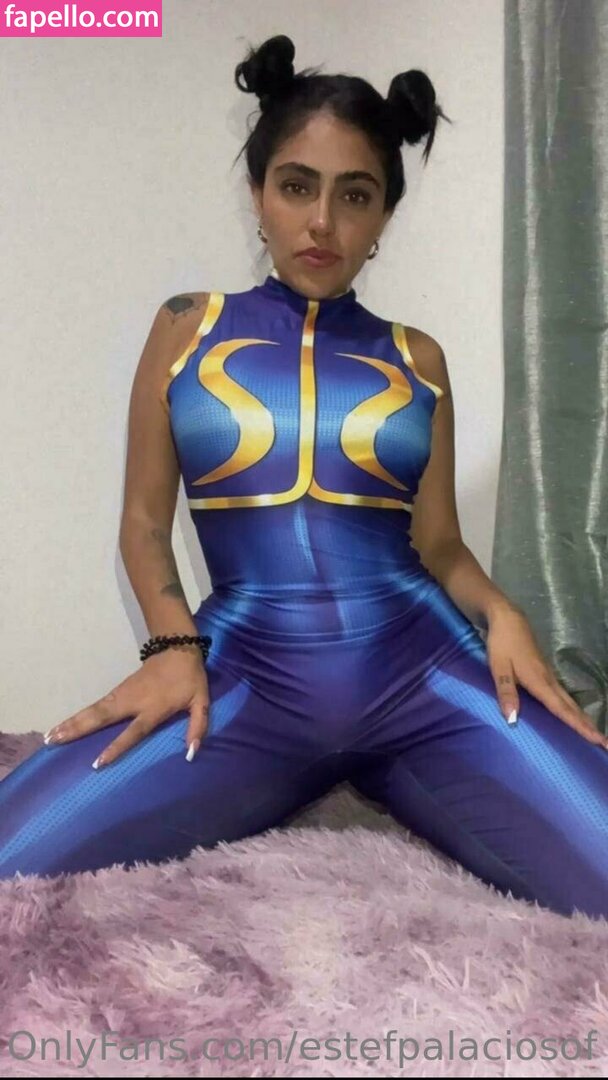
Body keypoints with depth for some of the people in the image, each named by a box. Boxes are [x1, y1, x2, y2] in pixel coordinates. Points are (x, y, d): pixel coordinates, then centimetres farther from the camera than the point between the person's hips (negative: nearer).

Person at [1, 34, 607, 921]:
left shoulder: (416, 357, 13)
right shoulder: (186, 329, 11)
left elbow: (441, 545, 13)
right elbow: (145, 521, 11)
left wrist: (501, 614, -8)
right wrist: (173, 643, -7)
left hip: (421, 673, 1)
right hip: (246, 679, 0)